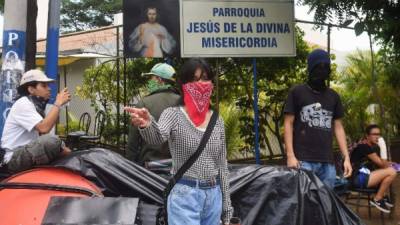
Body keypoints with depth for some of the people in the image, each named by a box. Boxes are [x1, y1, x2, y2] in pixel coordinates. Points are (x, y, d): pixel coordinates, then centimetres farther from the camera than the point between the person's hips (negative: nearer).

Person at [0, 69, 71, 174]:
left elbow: (42, 135, 14)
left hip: (29, 153, 9)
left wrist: (62, 148, -3)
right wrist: (58, 103, -21)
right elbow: (44, 128, -29)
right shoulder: (23, 104, -14)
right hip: (14, 158, -9)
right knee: (52, 141, -31)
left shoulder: (37, 105, 14)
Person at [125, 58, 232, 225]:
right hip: (184, 196, -5)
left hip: (214, 196, 5)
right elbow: (158, 136, -29)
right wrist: (146, 124, -53)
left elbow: (222, 166, 11)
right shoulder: (174, 114, -6)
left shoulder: (217, 121, 8)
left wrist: (226, 206, 11)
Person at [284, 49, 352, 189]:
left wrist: (346, 157, 8)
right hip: (303, 161, -4)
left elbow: (338, 127, 16)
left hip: (328, 162, 4)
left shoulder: (333, 96, 16)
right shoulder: (297, 92, 3)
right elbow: (288, 124, 0)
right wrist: (290, 155, -9)